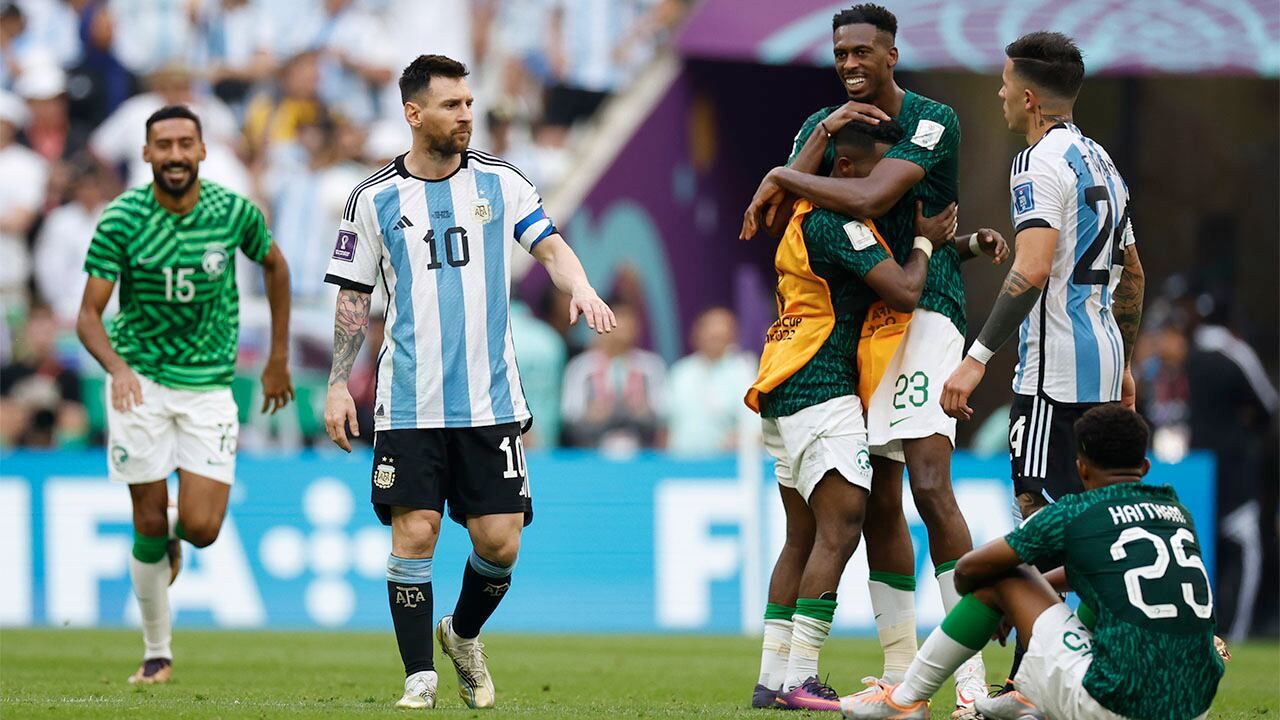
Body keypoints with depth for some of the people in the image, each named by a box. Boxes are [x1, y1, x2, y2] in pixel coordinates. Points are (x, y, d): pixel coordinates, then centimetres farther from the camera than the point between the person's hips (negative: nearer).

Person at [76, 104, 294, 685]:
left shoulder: (235, 212, -8)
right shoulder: (121, 219, -12)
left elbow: (274, 265, 13)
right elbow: (89, 316, -12)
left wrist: (279, 359, 14)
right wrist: (116, 367, -33)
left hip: (209, 383, 1)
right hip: (140, 381, -1)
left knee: (201, 528, -9)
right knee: (149, 524, 1)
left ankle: (174, 532, 28)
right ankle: (156, 653, 17)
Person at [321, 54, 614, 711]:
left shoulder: (497, 181, 6)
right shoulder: (374, 199, 3)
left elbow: (550, 245, 3)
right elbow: (354, 297, 10)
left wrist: (580, 287, -19)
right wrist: (338, 385, 6)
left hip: (490, 401, 1)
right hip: (409, 404, -1)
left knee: (499, 541, -2)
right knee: (415, 533, -8)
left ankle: (464, 634, 27)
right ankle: (419, 676, 2)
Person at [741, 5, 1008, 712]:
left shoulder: (932, 121, -7)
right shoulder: (819, 124, 13)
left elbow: (870, 198, -20)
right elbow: (775, 216, 1)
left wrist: (784, 176, -8)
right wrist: (823, 134, -9)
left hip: (924, 307, -6)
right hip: (856, 321, 7)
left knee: (929, 484, -19)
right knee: (878, 499, 7)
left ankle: (971, 674, -20)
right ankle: (900, 671, 13)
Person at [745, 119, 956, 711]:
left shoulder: (809, 215, 18)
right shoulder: (838, 222, -13)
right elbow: (904, 292, -19)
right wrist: (925, 240, 1)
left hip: (782, 395, 11)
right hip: (820, 392, -11)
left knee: (803, 536, 11)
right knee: (839, 528, -14)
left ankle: (773, 678, 8)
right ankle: (798, 679, -19)